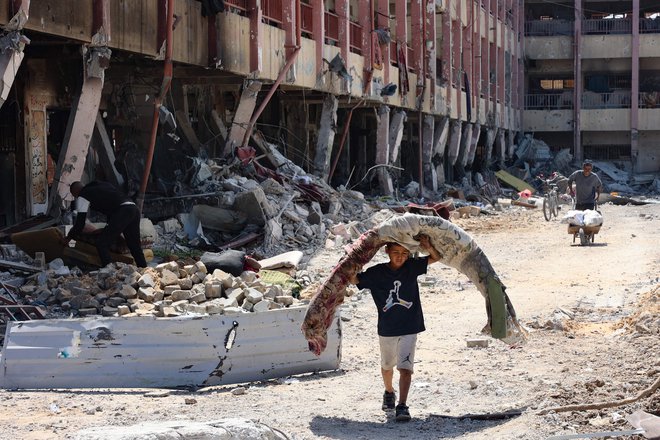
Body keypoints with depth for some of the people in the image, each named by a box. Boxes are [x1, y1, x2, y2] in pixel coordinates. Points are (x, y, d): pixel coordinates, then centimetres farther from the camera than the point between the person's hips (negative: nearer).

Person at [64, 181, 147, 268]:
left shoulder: (82, 196, 9)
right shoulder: (102, 185, 31)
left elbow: (80, 223, 9)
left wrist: (69, 237, 24)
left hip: (122, 212, -8)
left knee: (101, 243, -4)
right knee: (134, 246, 19)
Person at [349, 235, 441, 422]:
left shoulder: (411, 267, -6)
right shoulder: (376, 273, -9)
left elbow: (436, 257, -1)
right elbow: (353, 279, -12)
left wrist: (428, 247, -21)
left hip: (409, 329, -1)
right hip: (386, 329, 1)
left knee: (405, 367, -13)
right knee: (387, 365, 21)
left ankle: (402, 406, -16)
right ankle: (389, 393, 47)